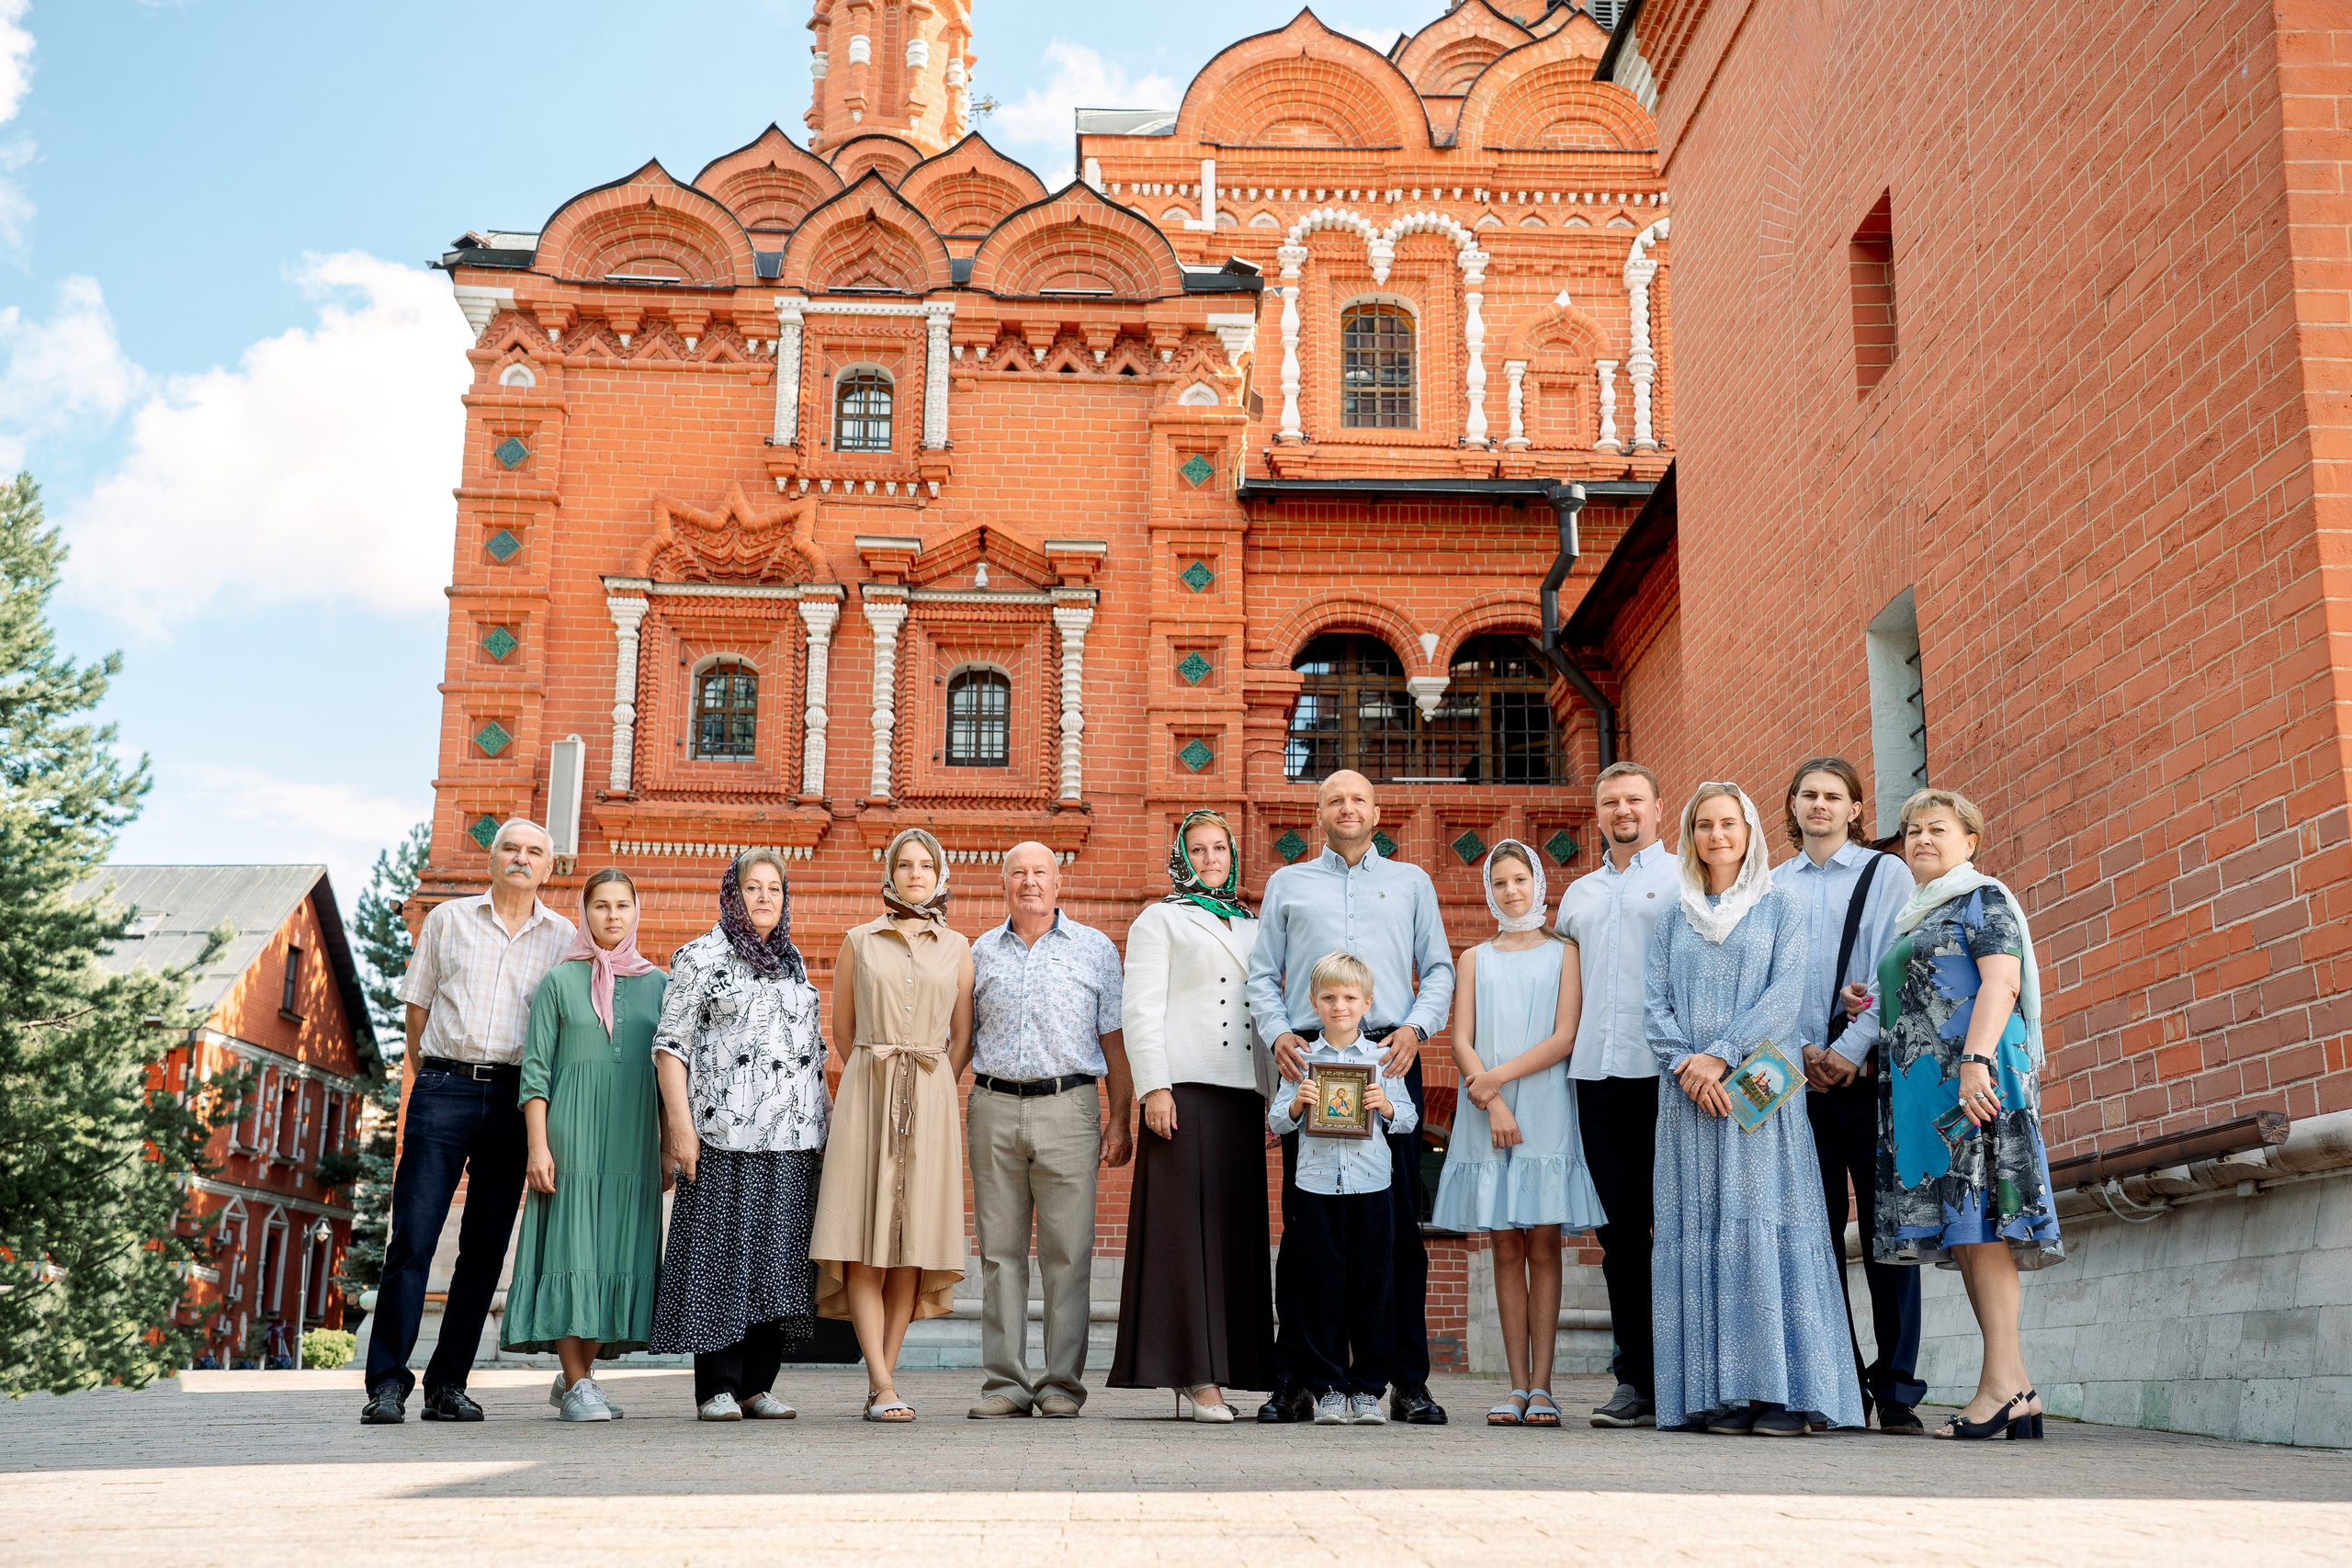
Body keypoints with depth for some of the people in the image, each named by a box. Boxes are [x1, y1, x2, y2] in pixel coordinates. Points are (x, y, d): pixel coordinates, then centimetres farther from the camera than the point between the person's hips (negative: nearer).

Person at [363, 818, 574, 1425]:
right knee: (412, 1239, -8)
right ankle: (387, 1385, -5)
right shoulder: (448, 919, 10)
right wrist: (432, 1076, 9)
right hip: (444, 1088, -1)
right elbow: (417, 1005, 15)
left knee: (485, 1248, 3)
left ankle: (447, 1385, 11)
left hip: (515, 1098, 1)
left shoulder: (563, 937, 11)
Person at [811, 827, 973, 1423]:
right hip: (865, 1092, -1)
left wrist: (925, 1082, 12)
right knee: (865, 1240, -9)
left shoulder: (957, 948, 11)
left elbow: (962, 1034, 13)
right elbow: (842, 1029, 15)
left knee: (913, 1238, -2)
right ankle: (883, 1386, -11)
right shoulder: (858, 942, 9)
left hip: (931, 1099, 1)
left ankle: (881, 1383, 3)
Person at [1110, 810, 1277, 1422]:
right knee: (1186, 1226, -8)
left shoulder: (1252, 928, 23)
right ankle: (1195, 1373, -10)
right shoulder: (1160, 920, 8)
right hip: (1185, 1089, -5)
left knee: (1237, 1228, 0)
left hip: (1242, 1094, 5)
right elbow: (1140, 1010, -1)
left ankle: (1217, 1369, 3)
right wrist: (1154, 1088, -12)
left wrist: (1275, 1094, 13)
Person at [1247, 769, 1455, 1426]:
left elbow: (1439, 969, 13)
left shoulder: (1411, 882, 19)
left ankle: (1409, 1382, 1)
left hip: (1389, 1057, 0)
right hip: (1308, 1060, 0)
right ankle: (1293, 1380, 2)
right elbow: (1262, 974, 14)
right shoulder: (1286, 884, 19)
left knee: (1401, 1219, -3)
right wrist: (1278, 1034, -3)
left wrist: (1416, 1027, -5)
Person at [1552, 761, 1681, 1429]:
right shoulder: (1579, 894, 22)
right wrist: (1568, 1045, 14)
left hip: (1664, 1072, -5)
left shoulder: (1684, 879, 5)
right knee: (1620, 1229, 5)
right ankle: (1636, 1380, 9)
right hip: (1597, 1074, 5)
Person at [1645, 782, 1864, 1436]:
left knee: (1764, 1227, -9)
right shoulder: (1673, 920, 17)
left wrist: (1720, 1056, -13)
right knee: (1698, 1231, -3)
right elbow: (1657, 1006, 8)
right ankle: (1717, 1393, -2)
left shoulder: (1778, 909, 9)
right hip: (1688, 1096, 3)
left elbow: (1783, 994, -3)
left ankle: (1782, 1393, -8)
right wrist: (1686, 1067, -10)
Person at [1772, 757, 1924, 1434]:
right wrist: (1798, 1051, -5)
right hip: (1798, 1075, 2)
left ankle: (1897, 1390, 1)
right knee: (1817, 1231, 2)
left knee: (1887, 1229, -3)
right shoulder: (1773, 886, 15)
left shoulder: (1886, 874, 8)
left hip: (1871, 1073, -2)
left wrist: (1850, 1050, -11)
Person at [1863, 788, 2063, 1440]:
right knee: (1962, 1226, 3)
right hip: (1921, 1082, 9)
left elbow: (2001, 980, -12)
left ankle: (2001, 1385, -15)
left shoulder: (1984, 897, 2)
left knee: (1975, 1215, -14)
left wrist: (1976, 1058, -24)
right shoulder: (1916, 917, 27)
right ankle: (2017, 1390, 4)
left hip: (1970, 1073, -9)